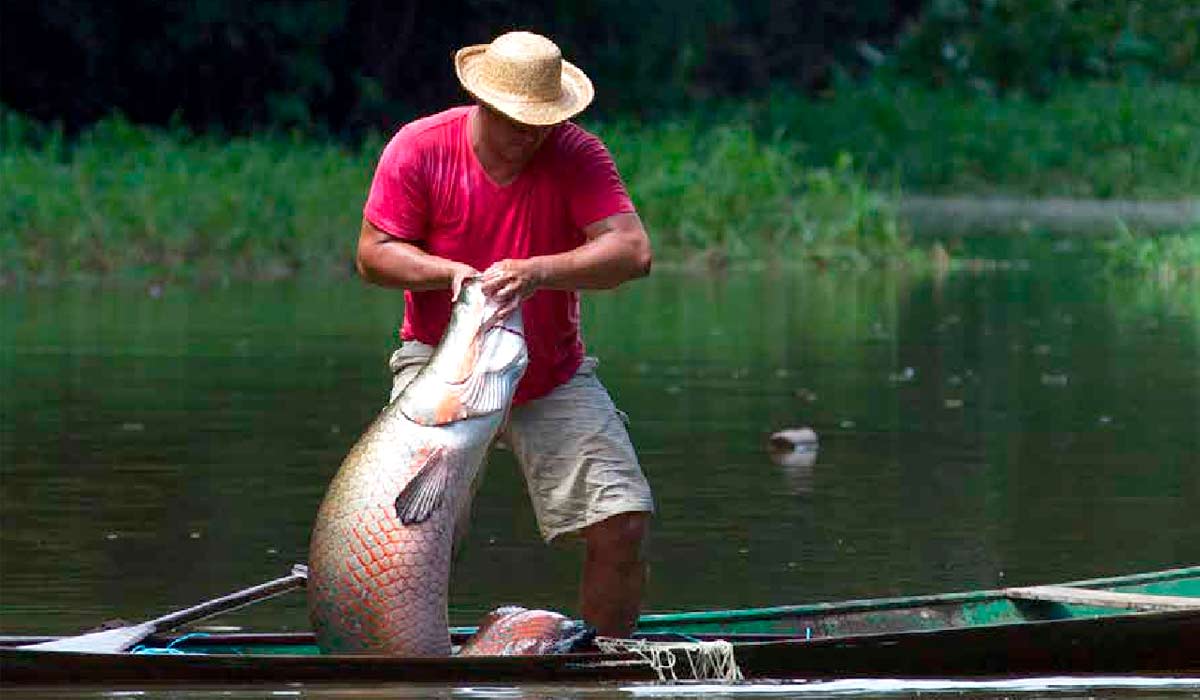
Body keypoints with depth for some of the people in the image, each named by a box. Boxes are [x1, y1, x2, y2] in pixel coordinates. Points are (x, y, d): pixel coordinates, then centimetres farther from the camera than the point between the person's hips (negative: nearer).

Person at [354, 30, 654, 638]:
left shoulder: (576, 155, -10)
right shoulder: (419, 148, -9)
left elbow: (633, 252, -22)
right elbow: (372, 255, -7)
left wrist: (538, 272, -37)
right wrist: (449, 272, -26)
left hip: (553, 375, 1)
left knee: (623, 524, -10)